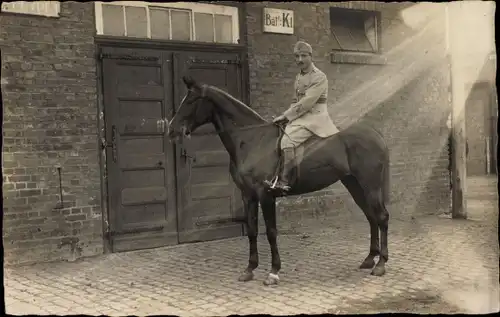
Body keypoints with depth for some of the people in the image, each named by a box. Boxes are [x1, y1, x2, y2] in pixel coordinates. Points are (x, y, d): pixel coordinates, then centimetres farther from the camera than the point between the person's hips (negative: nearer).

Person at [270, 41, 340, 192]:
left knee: (287, 140, -27)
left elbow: (306, 103, -20)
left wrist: (286, 116, -18)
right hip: (300, 116, 10)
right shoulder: (298, 77, 14)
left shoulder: (319, 77, -13)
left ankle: (283, 181, -23)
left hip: (315, 118, -9)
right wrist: (287, 116, 1)